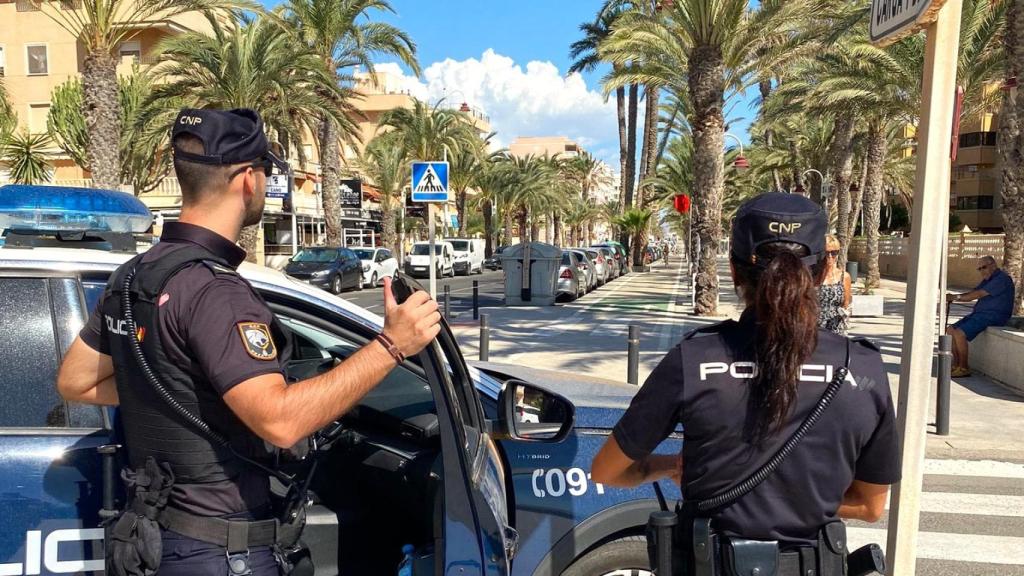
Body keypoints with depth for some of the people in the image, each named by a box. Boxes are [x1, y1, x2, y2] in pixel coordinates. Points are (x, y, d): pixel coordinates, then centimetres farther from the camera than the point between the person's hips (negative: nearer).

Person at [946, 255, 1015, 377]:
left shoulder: (1002, 278, -13)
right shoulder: (987, 279, 20)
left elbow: (979, 294, -20)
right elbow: (971, 294, 13)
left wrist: (956, 297, -17)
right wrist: (953, 297, -5)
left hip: (993, 316, -10)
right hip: (980, 314, 10)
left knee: (960, 333, -25)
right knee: (950, 330, 2)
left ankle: (964, 368, -16)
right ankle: (956, 364, 2)